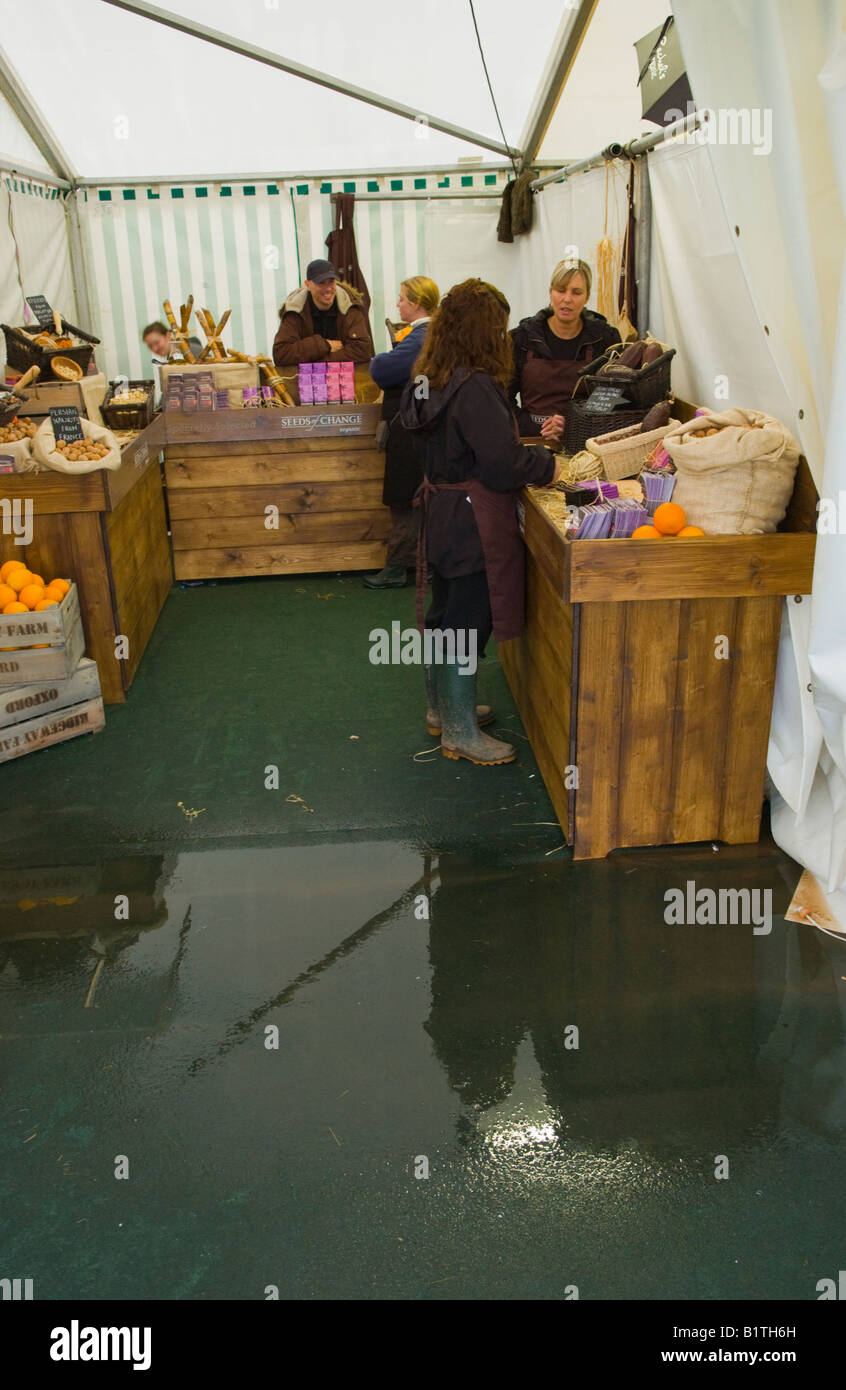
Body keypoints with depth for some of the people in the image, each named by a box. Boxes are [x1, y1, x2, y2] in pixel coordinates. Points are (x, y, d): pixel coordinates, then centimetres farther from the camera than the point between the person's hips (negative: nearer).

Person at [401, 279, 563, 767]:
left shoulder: (434, 380, 6)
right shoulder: (476, 387, -22)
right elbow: (502, 465, -24)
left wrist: (528, 450, 15)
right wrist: (545, 465, -6)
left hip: (442, 514, 10)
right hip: (472, 522, -10)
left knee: (444, 615, 19)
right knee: (468, 625, 1)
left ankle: (442, 709, 36)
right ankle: (461, 734, 13)